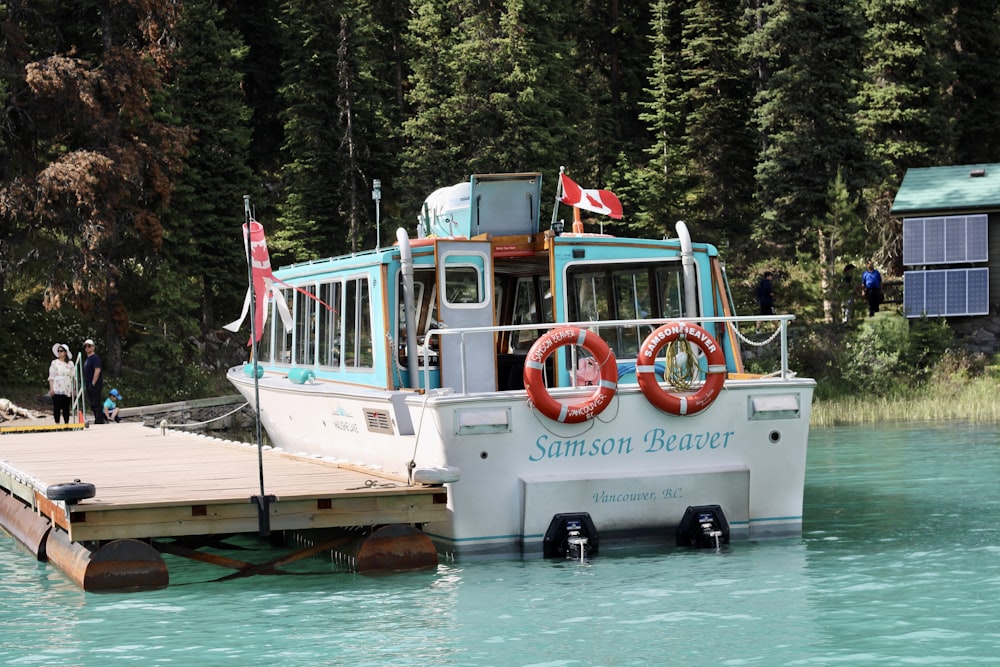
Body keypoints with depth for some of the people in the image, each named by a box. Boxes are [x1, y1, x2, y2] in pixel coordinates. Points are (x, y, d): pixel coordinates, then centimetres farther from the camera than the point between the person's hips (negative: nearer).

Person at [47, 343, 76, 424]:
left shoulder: (70, 363, 8)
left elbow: (73, 377, 8)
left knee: (66, 408, 4)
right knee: (57, 407, -3)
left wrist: (74, 389, 2)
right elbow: (51, 377, 3)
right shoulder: (54, 363, 6)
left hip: (67, 390, 1)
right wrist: (51, 388, -6)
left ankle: (66, 423, 9)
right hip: (57, 389, -1)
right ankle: (57, 423, 0)